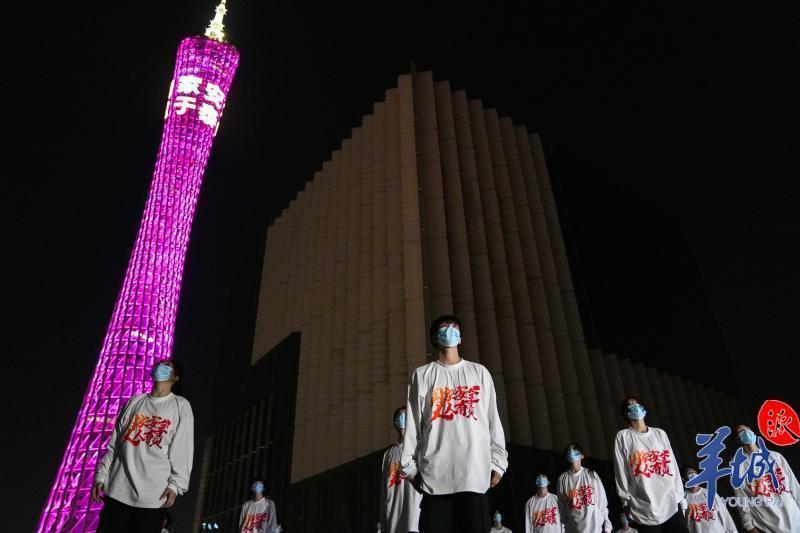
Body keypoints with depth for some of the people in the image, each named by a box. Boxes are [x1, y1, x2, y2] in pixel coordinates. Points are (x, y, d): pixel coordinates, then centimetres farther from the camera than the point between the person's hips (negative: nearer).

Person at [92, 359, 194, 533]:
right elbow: (114, 443, 16)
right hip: (118, 489, 3)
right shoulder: (135, 401, 16)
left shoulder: (180, 405, 4)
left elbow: (183, 449, -2)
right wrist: (101, 476, 9)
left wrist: (175, 484, -10)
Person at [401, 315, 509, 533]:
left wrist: (498, 462, 6)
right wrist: (410, 466, 2)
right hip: (435, 473, 0)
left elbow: (493, 420, 12)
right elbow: (413, 423, 8)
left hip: (475, 472, 1)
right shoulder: (422, 375, 11)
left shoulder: (480, 372, 15)